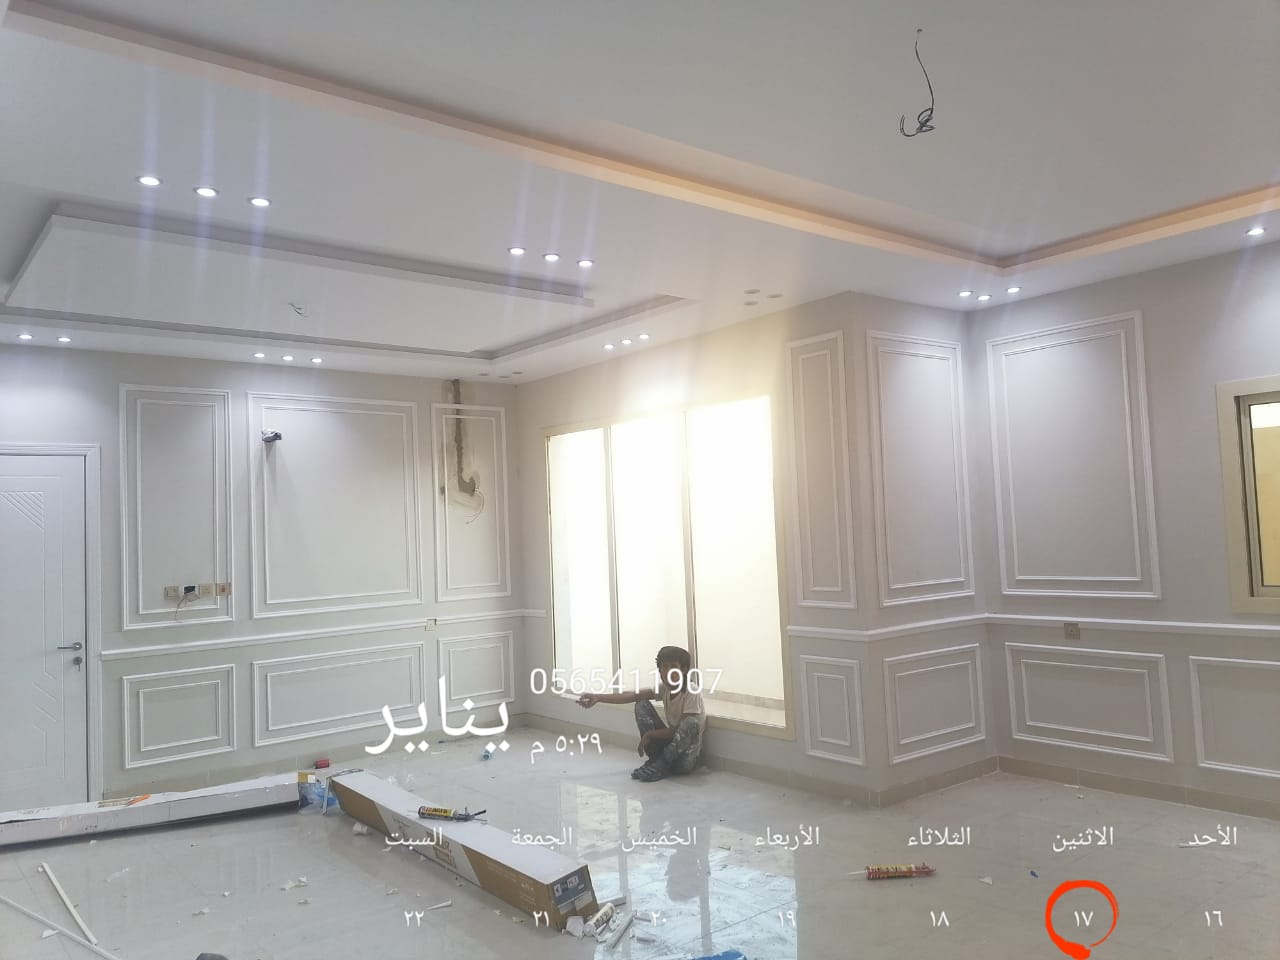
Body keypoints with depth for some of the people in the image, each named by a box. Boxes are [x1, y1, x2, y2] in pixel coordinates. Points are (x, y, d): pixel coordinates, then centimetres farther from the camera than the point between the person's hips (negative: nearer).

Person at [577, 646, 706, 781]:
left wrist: (649, 735, -17)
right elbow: (634, 696, -11)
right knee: (642, 705, -8)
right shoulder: (664, 688, -3)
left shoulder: (692, 693, -20)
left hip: (687, 755, -5)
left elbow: (684, 729, -22)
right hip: (670, 742, 5)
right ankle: (655, 758, -7)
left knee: (691, 723, -37)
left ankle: (661, 765, -16)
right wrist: (598, 697, -21)